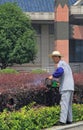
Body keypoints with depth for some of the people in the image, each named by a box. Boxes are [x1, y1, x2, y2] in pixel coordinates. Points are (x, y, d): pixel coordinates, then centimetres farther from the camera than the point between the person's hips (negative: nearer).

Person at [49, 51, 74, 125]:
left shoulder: (60, 64, -6)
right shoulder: (65, 64, 24)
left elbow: (60, 71, -27)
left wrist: (52, 76, -14)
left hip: (66, 88, -10)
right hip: (70, 87, 10)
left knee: (64, 104, -13)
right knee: (69, 104, 13)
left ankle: (62, 121, -18)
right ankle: (69, 120, 15)